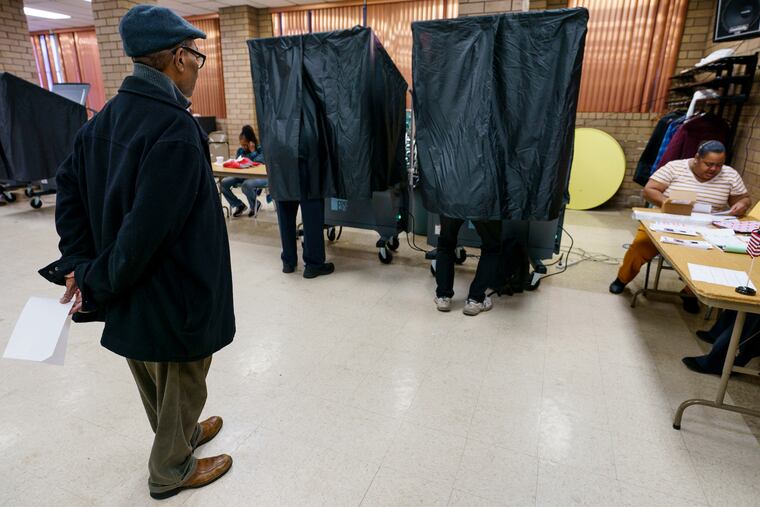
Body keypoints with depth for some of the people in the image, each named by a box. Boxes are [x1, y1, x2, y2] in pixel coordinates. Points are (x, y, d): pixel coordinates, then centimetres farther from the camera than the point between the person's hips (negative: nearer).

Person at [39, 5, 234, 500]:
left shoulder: (106, 117, 3)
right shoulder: (177, 130, -26)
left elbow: (70, 190, 5)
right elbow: (147, 229, -30)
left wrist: (80, 265, 0)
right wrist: (97, 283, -15)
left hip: (130, 292, 9)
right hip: (175, 295, -9)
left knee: (155, 382, 27)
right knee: (181, 387, 16)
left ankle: (182, 434, 53)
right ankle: (171, 472, 39)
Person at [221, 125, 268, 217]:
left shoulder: (261, 149, -6)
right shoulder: (240, 150, 10)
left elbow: (259, 164, -19)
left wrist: (253, 151, -15)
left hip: (260, 177, -6)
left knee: (246, 184, -39)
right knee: (224, 183, -13)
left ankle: (255, 205, -7)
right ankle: (239, 205, 4)